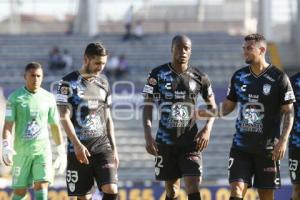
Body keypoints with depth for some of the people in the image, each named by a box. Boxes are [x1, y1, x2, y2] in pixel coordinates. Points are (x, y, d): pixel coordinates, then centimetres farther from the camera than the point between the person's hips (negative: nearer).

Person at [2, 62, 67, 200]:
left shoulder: (49, 98, 7)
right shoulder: (15, 98, -1)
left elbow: (55, 126, 13)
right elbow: (8, 125, -6)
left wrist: (61, 152, 11)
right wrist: (6, 147, -21)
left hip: (43, 149, 1)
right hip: (21, 150, -1)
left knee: (42, 185, -14)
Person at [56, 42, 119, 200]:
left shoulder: (103, 83, 13)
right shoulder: (69, 83, -3)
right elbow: (64, 117, -10)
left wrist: (114, 148, 12)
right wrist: (77, 145, -20)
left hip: (102, 145, 4)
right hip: (79, 148, -4)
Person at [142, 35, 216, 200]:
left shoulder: (199, 77, 2)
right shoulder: (158, 74, -2)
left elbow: (212, 106, 13)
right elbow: (147, 107, -1)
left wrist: (207, 129, -4)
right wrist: (148, 136, -12)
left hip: (191, 141, 0)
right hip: (165, 141, 0)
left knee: (193, 186, -13)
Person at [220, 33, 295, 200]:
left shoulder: (279, 78, -5)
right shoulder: (239, 76, 7)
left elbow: (288, 112, -4)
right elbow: (228, 105, 16)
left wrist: (283, 141, -14)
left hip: (267, 148, -3)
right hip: (241, 146, 3)